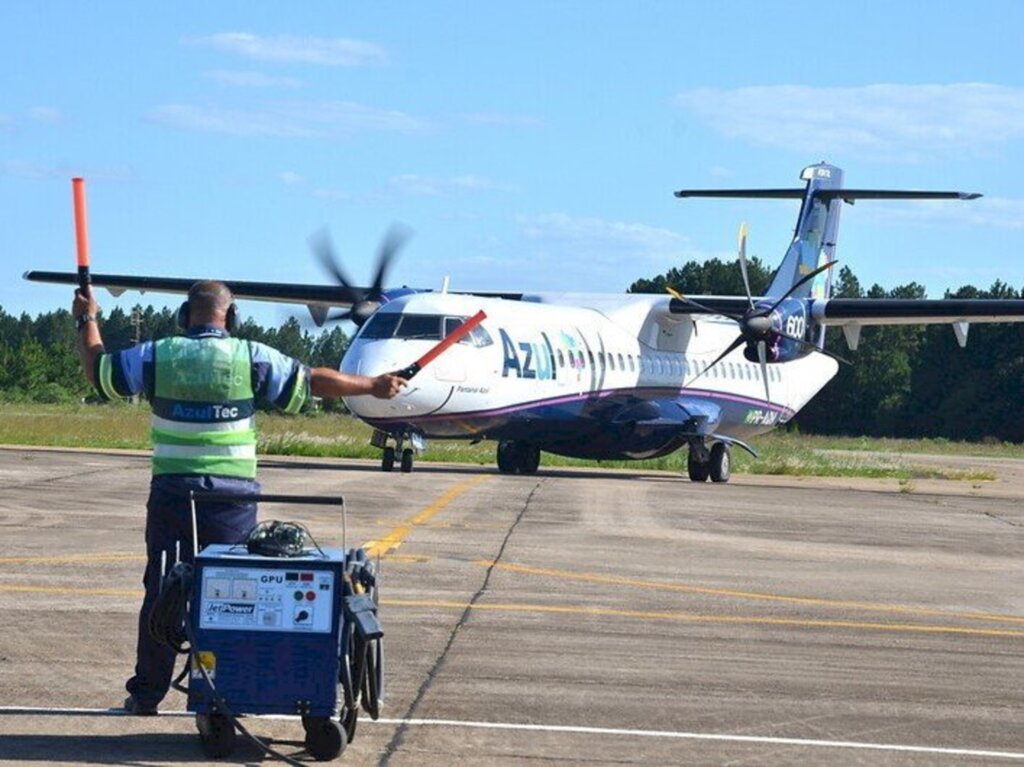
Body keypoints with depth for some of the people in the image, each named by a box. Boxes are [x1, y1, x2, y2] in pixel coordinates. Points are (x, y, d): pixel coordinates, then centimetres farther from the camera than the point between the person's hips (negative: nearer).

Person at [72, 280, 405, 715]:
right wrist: (372, 386, 17)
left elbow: (98, 370, 10)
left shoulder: (158, 355, -1)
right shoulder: (251, 358, -3)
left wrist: (87, 321, 26)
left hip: (171, 496, 1)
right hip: (232, 498, -1)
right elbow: (313, 381, 4)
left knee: (162, 594, 7)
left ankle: (146, 694, 11)